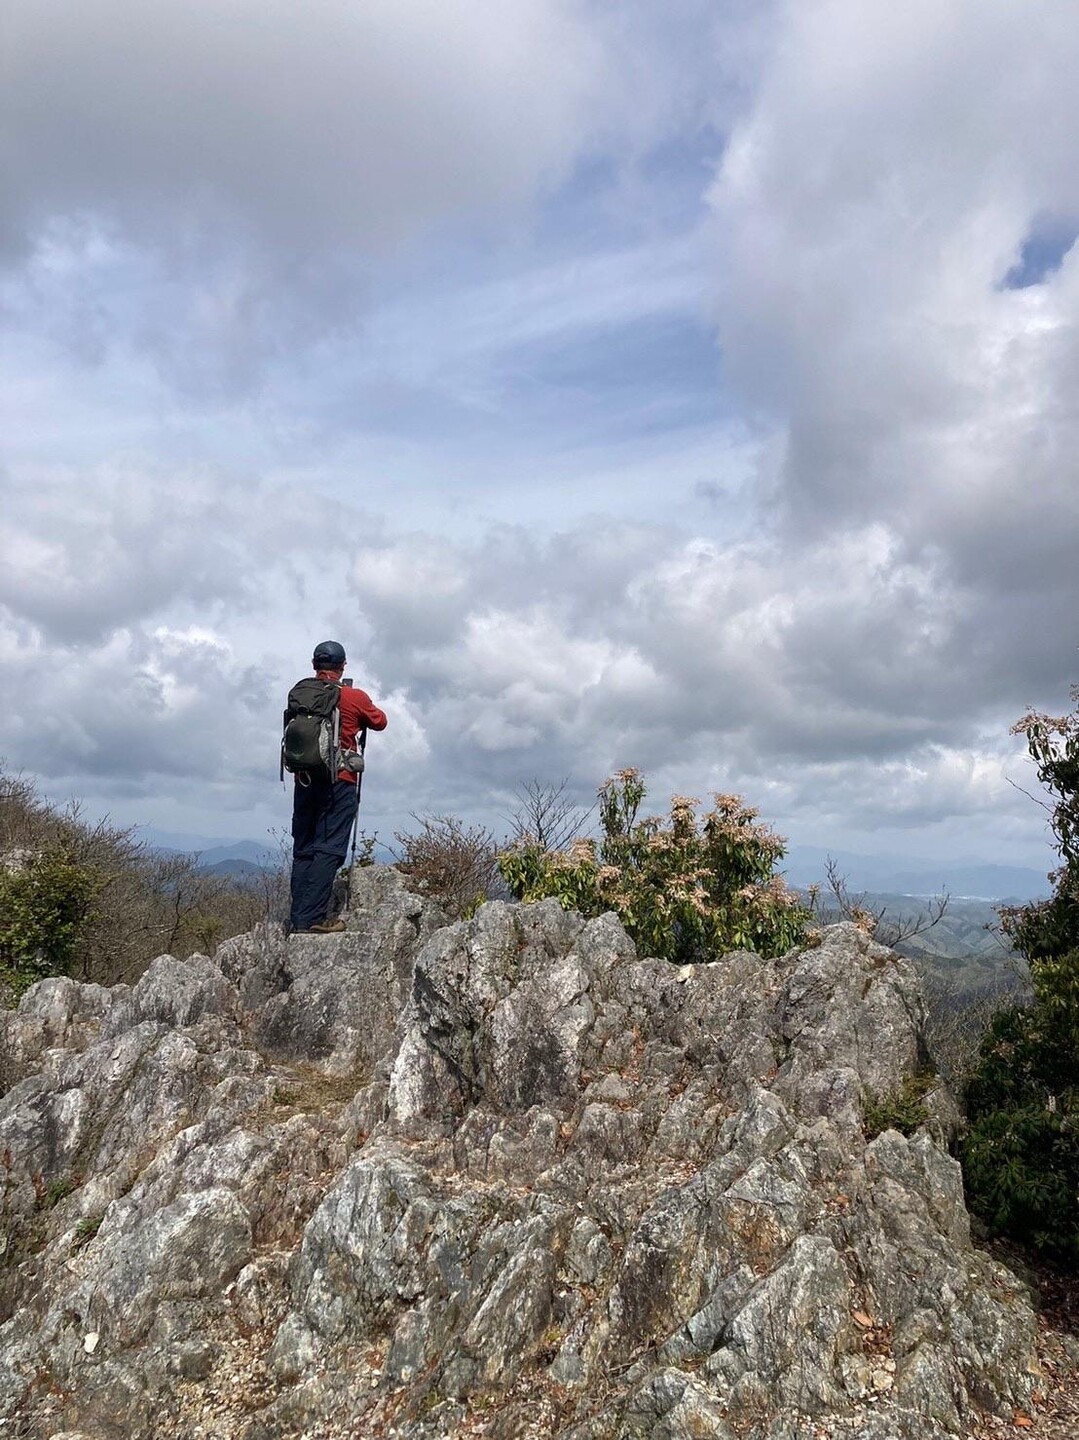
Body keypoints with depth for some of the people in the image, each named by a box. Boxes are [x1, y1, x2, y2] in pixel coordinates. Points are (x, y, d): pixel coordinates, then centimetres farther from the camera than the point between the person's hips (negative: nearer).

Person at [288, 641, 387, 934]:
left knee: (302, 851, 10)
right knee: (328, 850, -5)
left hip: (304, 781, 5)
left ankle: (297, 919, 8)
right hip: (339, 783, -5)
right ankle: (312, 919, -11)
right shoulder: (355, 697, -5)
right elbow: (379, 722, 10)